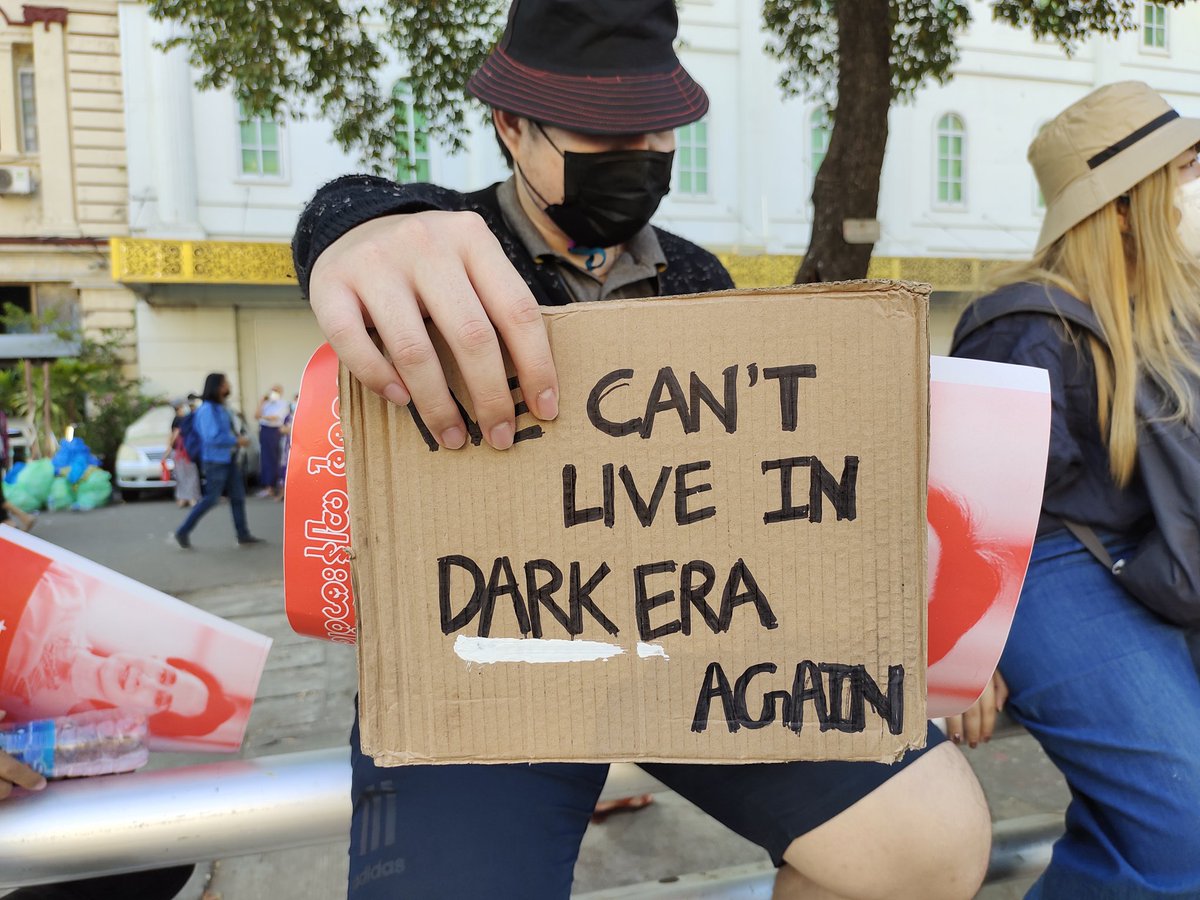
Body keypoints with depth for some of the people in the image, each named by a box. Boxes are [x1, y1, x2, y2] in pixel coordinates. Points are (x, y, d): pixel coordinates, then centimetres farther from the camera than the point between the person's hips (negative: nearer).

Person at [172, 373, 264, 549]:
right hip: (215, 461, -9)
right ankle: (182, 532, 9)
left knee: (238, 496, 9)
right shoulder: (207, 409, -17)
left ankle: (243, 534, 16)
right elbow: (212, 437, -24)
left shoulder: (221, 408, 10)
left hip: (229, 459, 9)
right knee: (211, 499, -3)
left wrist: (236, 437, 7)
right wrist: (237, 441, -18)